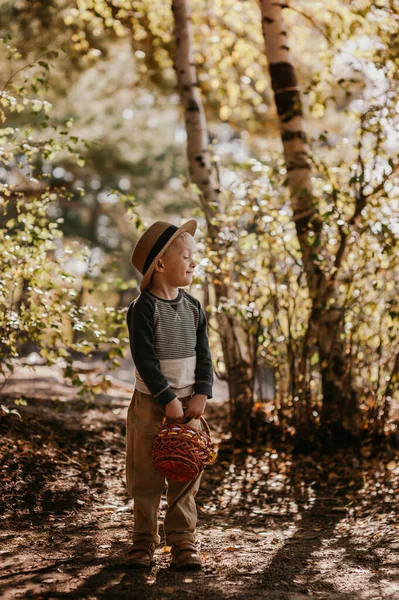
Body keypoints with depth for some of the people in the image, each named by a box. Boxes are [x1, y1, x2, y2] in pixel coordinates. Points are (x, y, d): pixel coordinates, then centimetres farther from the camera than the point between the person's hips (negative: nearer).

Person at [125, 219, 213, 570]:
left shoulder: (193, 307, 5)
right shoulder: (144, 308, -11)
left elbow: (203, 355, 6)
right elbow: (145, 360, -16)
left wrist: (201, 395, -7)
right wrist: (168, 400, -17)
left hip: (189, 403, 4)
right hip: (150, 405, -4)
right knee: (146, 476, 4)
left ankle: (183, 540, 13)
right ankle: (144, 541, 16)